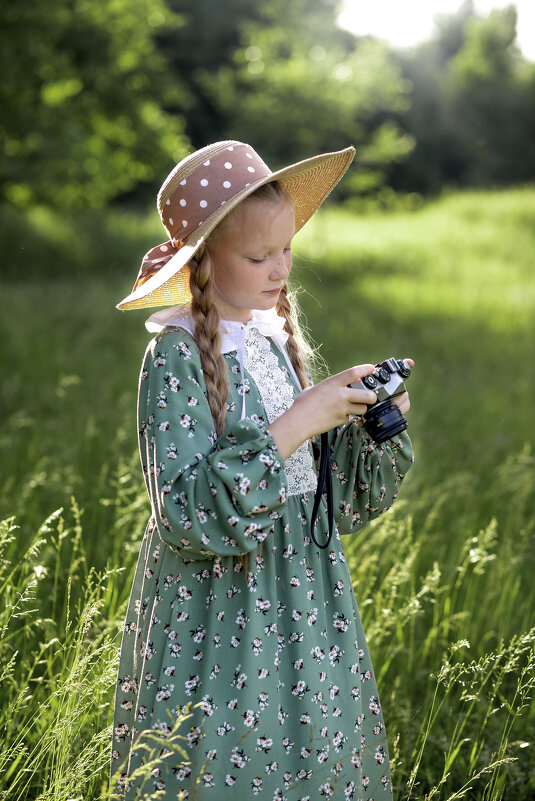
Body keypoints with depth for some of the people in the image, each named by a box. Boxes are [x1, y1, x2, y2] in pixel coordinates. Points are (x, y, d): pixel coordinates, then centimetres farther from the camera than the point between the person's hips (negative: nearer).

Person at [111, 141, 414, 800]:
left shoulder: (276, 339, 5)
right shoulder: (176, 357, -15)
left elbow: (338, 497, 10)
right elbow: (190, 513, -24)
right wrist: (295, 424, -26)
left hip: (302, 594, 6)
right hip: (218, 612, -6)